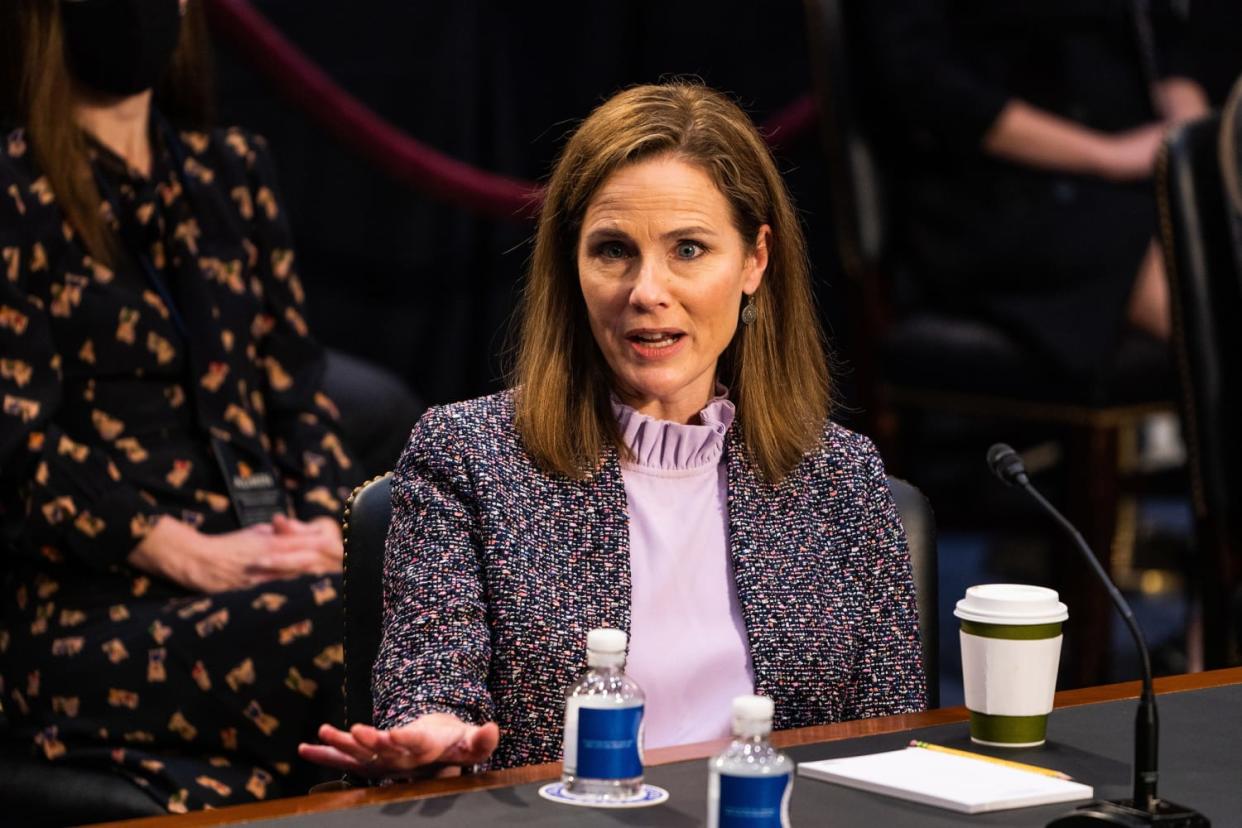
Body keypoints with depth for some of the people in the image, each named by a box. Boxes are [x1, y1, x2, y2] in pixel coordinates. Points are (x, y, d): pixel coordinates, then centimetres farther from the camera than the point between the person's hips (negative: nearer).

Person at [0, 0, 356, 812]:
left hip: (265, 574, 5)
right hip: (91, 607, -5)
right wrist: (190, 555, -17)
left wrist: (325, 525, -3)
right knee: (336, 624, -34)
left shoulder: (233, 172, 18)